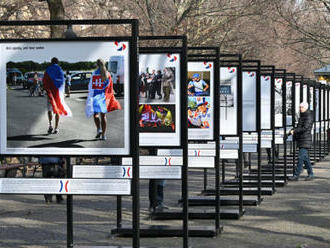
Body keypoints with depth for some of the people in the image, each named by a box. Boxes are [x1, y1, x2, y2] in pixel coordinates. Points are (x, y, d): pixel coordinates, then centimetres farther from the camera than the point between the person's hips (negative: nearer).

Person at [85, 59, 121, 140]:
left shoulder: (95, 73, -8)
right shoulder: (108, 74, 4)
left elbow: (91, 86, -9)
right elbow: (110, 88, 9)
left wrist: (90, 97, -6)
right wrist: (110, 97, 19)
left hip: (96, 96, -4)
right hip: (104, 96, 4)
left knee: (95, 113, 7)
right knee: (103, 115, 9)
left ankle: (99, 129, -17)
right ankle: (103, 135, 8)